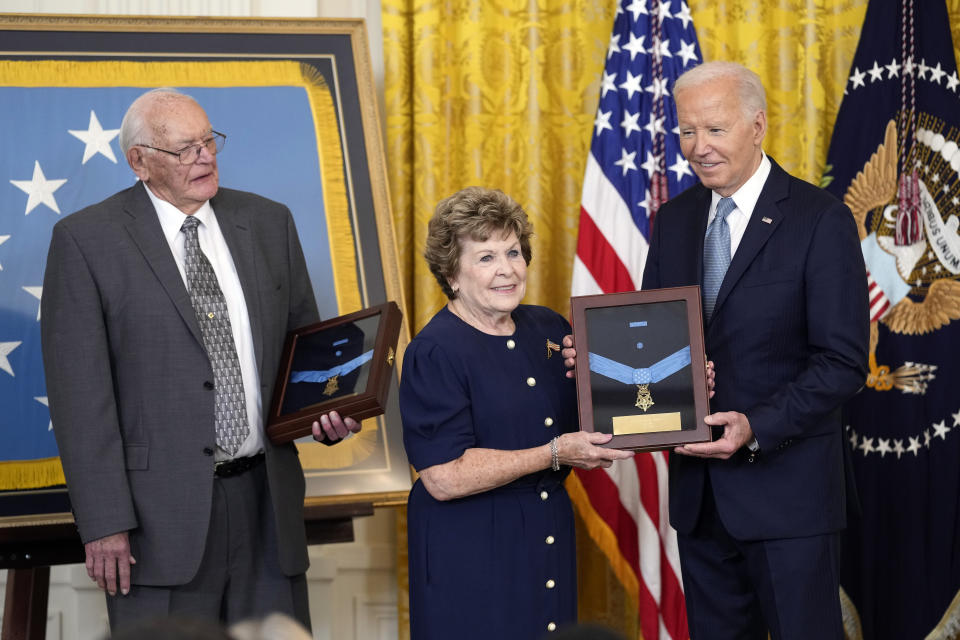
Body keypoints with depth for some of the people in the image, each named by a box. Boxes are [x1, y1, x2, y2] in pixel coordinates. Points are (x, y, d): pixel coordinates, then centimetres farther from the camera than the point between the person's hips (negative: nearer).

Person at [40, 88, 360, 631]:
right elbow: (80, 391, -7)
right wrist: (105, 523, -12)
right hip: (161, 514, -4)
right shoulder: (86, 241, -3)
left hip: (266, 499, 4)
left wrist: (328, 411, -4)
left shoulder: (269, 222, 11)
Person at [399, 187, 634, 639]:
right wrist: (555, 454, -19)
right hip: (471, 562, -6)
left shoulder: (550, 329, 8)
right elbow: (444, 478, -21)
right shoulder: (434, 353, -13)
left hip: (550, 542, 6)